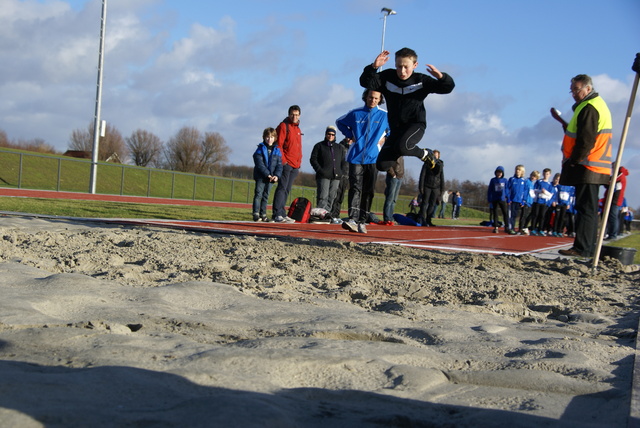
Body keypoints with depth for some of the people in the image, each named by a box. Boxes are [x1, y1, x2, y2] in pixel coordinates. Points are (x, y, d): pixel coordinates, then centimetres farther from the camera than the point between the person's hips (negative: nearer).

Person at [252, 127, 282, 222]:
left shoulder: (277, 150, 8)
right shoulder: (260, 149, -3)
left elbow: (279, 164, 4)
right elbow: (259, 164, -12)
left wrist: (276, 175, -12)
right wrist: (267, 174, -21)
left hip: (271, 177, 4)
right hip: (260, 176, -4)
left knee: (266, 196, 9)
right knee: (258, 194, -6)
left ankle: (263, 214, 14)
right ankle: (256, 214, -8)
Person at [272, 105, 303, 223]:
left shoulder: (297, 129, 20)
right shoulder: (284, 126, -3)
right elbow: (278, 144, -10)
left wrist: (299, 161, 16)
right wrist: (283, 160, -16)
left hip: (295, 165, 8)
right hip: (286, 163, -8)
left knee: (287, 190, 9)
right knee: (282, 188, -11)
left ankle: (282, 214, 12)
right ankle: (277, 214, -14)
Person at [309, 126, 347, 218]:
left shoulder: (339, 147, 22)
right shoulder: (319, 146, 9)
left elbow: (343, 161, 25)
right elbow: (313, 159, 2)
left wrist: (340, 172, 9)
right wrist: (320, 170, -10)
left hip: (336, 176, 5)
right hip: (323, 176, -5)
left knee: (331, 197, 2)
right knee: (323, 197, -15)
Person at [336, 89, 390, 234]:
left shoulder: (384, 116, 5)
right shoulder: (355, 113, 7)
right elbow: (340, 122, 22)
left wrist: (385, 138, 6)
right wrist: (350, 135, 10)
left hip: (372, 158, 1)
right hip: (356, 157, -1)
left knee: (368, 192, 2)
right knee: (355, 188, -11)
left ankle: (362, 222, 8)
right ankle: (352, 220, -21)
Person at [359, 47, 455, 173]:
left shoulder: (421, 80, -3)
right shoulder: (388, 78, -1)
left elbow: (448, 87, -5)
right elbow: (366, 82, -12)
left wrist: (441, 76, -28)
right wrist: (374, 67, -30)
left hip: (416, 124, -3)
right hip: (396, 128, 3)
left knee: (401, 147, -36)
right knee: (382, 165, -9)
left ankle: (424, 154, -2)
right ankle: (395, 157, 28)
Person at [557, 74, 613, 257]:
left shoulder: (589, 108, -13)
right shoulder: (598, 104, 21)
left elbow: (586, 141, -20)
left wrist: (573, 161, -14)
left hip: (587, 167, -11)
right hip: (595, 168, 11)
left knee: (585, 209, -11)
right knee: (589, 209, 11)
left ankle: (582, 248, -12)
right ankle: (589, 248, 13)